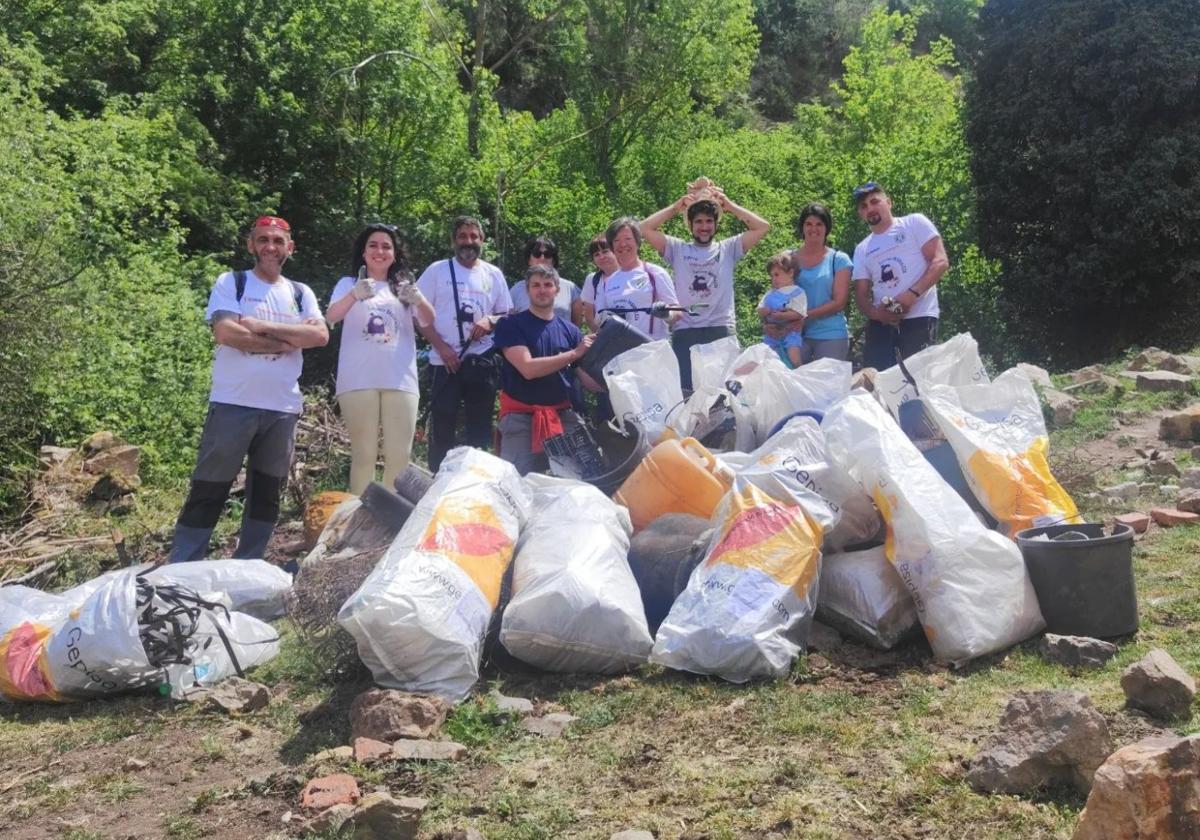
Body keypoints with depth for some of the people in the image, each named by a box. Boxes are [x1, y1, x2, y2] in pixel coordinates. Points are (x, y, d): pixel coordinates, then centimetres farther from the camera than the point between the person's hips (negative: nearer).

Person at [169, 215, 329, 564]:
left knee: (267, 494, 9)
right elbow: (226, 332, -14)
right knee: (208, 491, -1)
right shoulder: (230, 283, 3)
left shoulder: (301, 293, 14)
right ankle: (180, 568, 5)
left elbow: (320, 335, -4)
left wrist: (263, 327, -12)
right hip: (234, 404, -4)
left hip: (283, 408, 4)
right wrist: (285, 343, -8)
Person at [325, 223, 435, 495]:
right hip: (359, 381, -2)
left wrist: (419, 300, -20)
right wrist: (355, 295, -30)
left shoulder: (404, 286, 16)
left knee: (400, 456, 1)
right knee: (364, 454, -2)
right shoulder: (349, 283, 9)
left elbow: (428, 321, 3)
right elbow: (331, 317, -10)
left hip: (400, 381, 2)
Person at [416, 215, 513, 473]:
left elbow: (507, 315, 12)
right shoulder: (437, 270, 1)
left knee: (480, 427, 8)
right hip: (447, 359, -2)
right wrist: (441, 346, -11)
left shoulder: (493, 274, 9)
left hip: (482, 360, 3)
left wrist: (490, 321, -10)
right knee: (442, 426, 0)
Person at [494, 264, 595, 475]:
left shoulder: (569, 330, 9)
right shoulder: (511, 325, -3)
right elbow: (528, 368, -17)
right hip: (521, 417, -4)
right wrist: (574, 353, -18)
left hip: (564, 415, 4)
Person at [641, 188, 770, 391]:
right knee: (684, 391, -1)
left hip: (721, 330, 0)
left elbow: (762, 227, 4)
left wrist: (729, 205, 9)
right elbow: (645, 228, 4)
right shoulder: (677, 249, 12)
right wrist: (675, 207, 10)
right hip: (685, 332, 0)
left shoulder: (728, 248, 12)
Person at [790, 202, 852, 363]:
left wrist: (805, 314, -15)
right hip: (796, 334, 1)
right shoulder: (790, 259, 8)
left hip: (831, 335, -1)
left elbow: (839, 302, -3)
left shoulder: (839, 259, 3)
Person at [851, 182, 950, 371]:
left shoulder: (915, 223, 6)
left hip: (919, 319, -4)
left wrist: (912, 294, -17)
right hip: (880, 323, 4)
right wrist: (874, 312, -9)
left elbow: (940, 262, -4)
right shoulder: (862, 250, 19)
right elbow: (861, 294, 15)